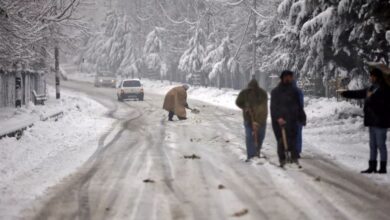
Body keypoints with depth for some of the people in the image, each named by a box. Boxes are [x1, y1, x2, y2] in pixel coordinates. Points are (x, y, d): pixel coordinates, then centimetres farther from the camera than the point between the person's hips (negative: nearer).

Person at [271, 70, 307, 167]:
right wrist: (278, 118, -19)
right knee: (282, 141, -3)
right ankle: (282, 160, 2)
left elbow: (299, 106, 16)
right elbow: (274, 107, -6)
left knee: (293, 140, 0)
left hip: (292, 121, 3)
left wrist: (302, 118, 13)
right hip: (280, 121, -3)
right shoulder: (276, 92, 1)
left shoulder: (294, 91, 11)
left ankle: (294, 159, 4)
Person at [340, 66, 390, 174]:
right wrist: (345, 93, 27)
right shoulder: (372, 88, 14)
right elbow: (359, 93, 24)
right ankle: (372, 167, 18)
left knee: (381, 144, -4)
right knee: (373, 145, 12)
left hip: (380, 121, -9)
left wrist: (370, 97, -10)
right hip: (372, 121, 9)